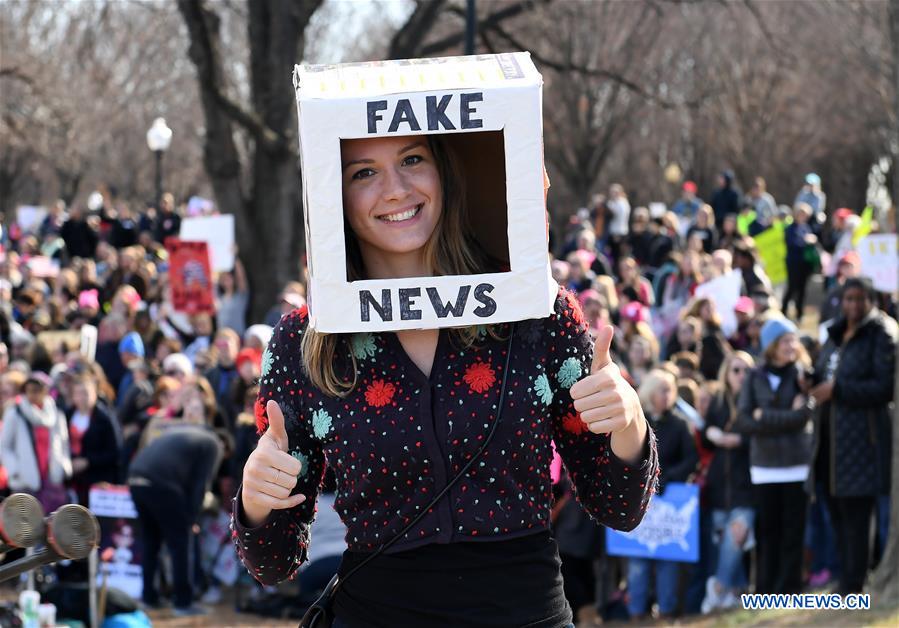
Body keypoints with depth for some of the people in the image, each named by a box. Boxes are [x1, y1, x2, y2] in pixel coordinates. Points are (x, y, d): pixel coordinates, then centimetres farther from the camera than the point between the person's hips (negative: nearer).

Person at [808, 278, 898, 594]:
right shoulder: (835, 336, 17)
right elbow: (823, 375, 26)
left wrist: (838, 389, -16)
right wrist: (811, 381, 3)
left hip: (861, 435, -7)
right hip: (830, 434, 7)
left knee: (855, 514, -7)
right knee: (837, 511, 8)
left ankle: (853, 586, -3)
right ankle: (846, 578, 15)